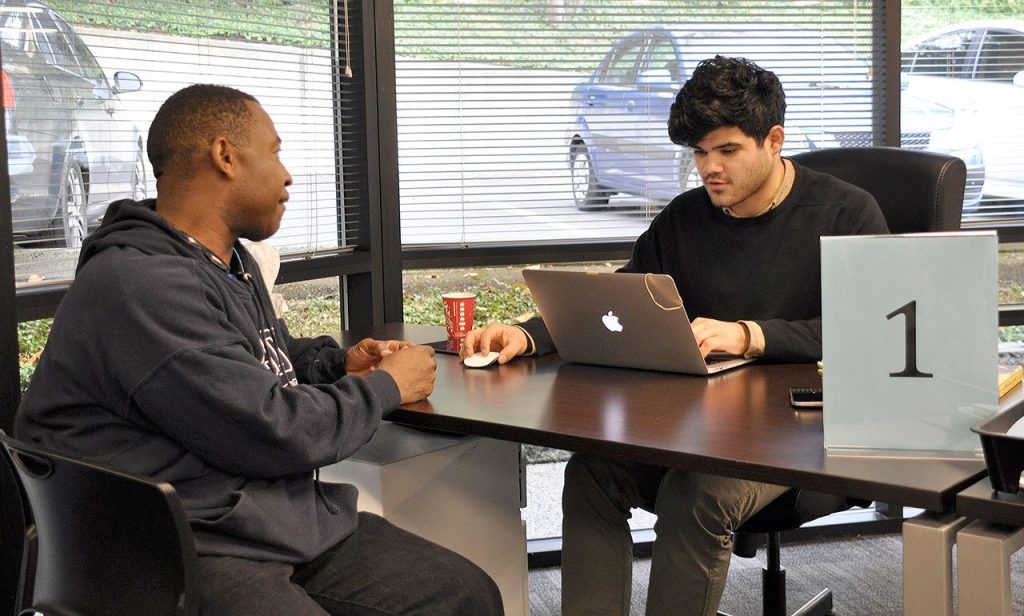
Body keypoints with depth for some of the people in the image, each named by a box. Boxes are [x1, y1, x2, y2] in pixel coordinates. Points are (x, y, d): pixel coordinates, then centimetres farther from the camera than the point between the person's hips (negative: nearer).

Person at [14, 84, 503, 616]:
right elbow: (277, 431, -21)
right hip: (191, 553, -10)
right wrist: (387, 387, -4)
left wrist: (342, 362, 13)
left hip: (294, 521, 10)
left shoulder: (231, 263, 14)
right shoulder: (139, 285, -20)